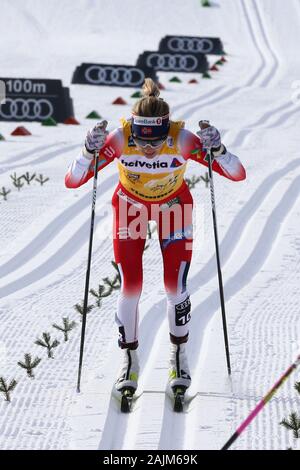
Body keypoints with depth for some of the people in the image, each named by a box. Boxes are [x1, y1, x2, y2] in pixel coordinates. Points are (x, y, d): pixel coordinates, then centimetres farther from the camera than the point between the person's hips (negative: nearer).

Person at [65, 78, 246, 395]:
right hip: (130, 207, 0)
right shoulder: (120, 139, -34)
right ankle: (129, 362, 12)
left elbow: (238, 175, -32)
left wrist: (217, 149, -50)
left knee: (175, 285, -7)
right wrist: (90, 150, -50)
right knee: (130, 287, -7)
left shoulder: (183, 140, -34)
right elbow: (72, 181, -34)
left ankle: (178, 356, 16)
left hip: (173, 207, 0)